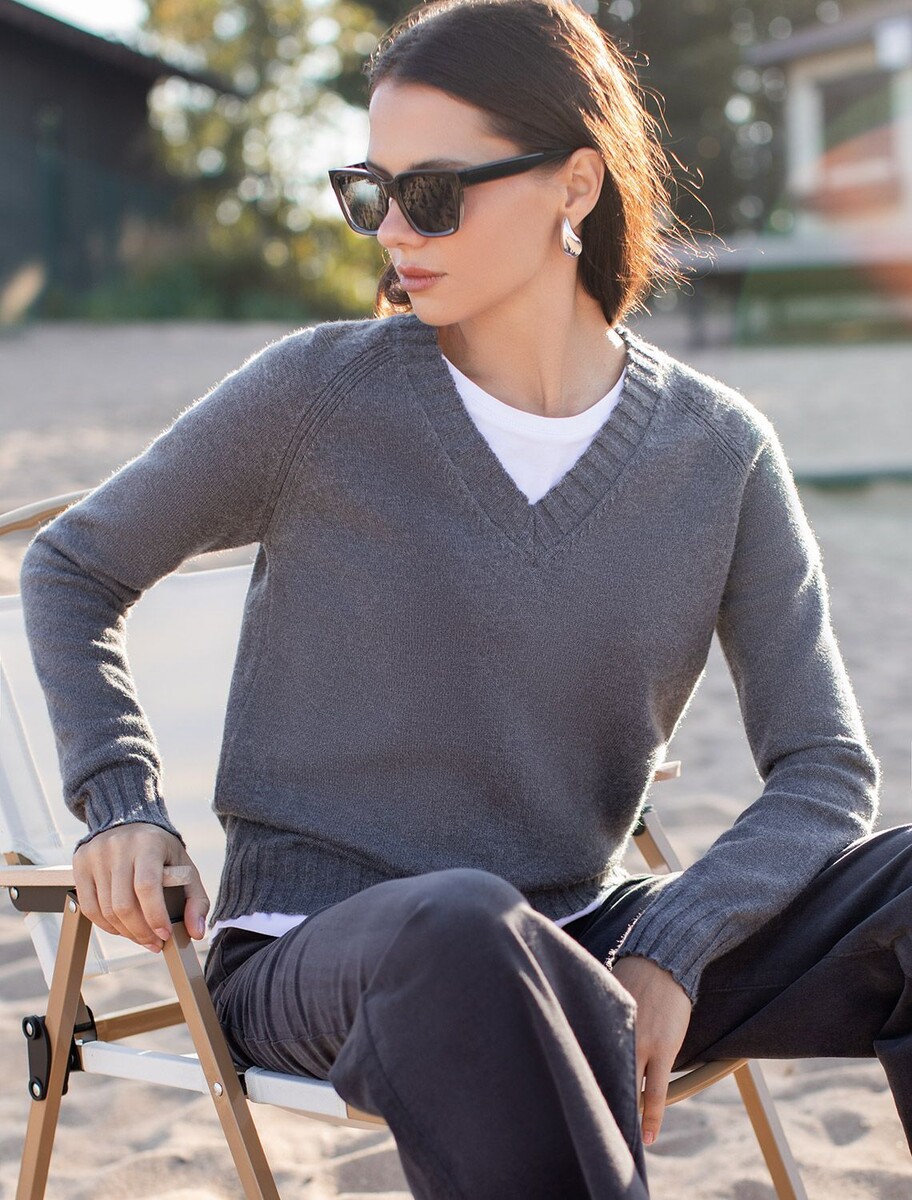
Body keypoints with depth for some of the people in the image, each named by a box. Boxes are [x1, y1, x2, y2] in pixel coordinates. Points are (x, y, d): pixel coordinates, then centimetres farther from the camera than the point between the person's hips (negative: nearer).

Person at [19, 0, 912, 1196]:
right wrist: (121, 802, -6)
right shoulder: (319, 393, -5)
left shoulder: (719, 451, 0)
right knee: (462, 927, -41)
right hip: (312, 953, -3)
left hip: (572, 946, 3)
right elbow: (74, 567, 9)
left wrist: (670, 951, -16)